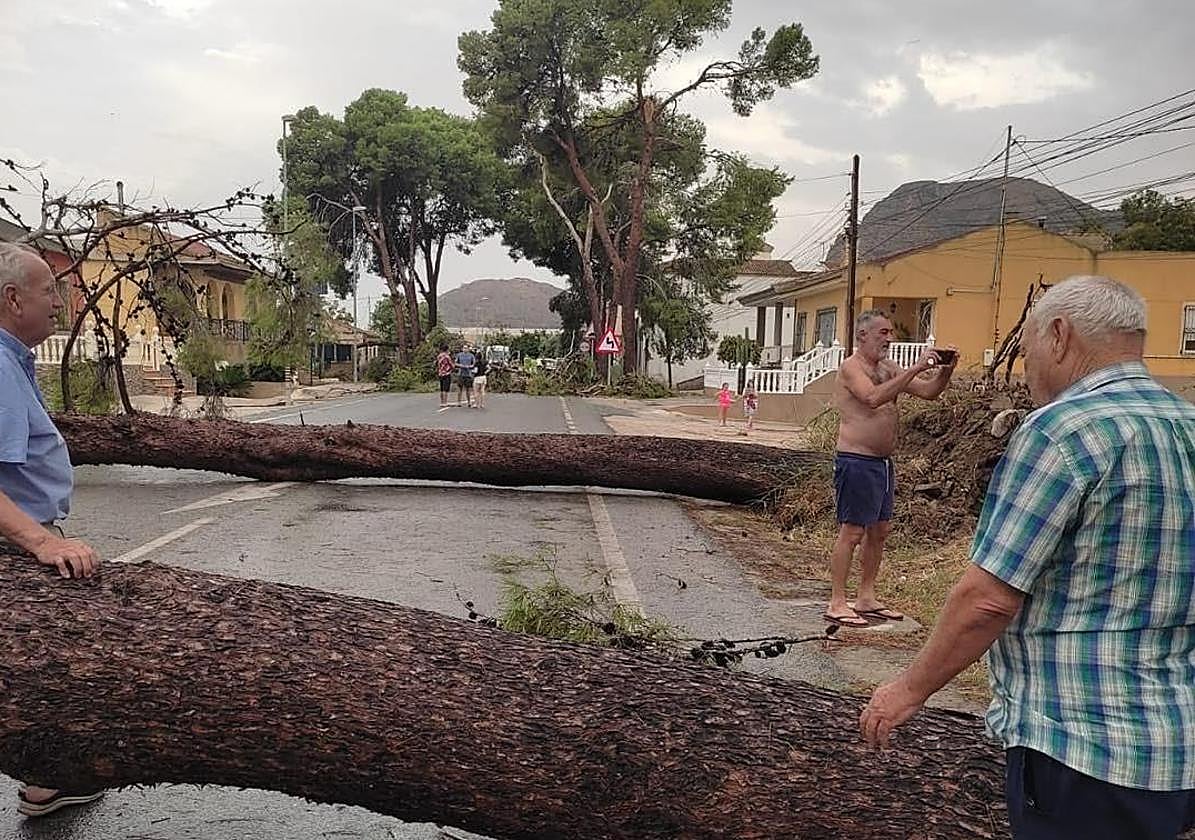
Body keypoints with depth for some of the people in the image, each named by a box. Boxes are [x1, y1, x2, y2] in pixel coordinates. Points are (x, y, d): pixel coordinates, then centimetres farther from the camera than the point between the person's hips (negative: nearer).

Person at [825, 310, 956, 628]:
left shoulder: (889, 368, 15)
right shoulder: (851, 367, -10)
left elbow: (929, 392, 14)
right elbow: (873, 397, -28)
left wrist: (945, 371, -5)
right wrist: (916, 368, -28)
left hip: (883, 462, 9)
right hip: (856, 461, -9)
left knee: (879, 530, 12)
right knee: (851, 531, -6)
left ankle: (866, 598, 22)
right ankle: (837, 604, -1)